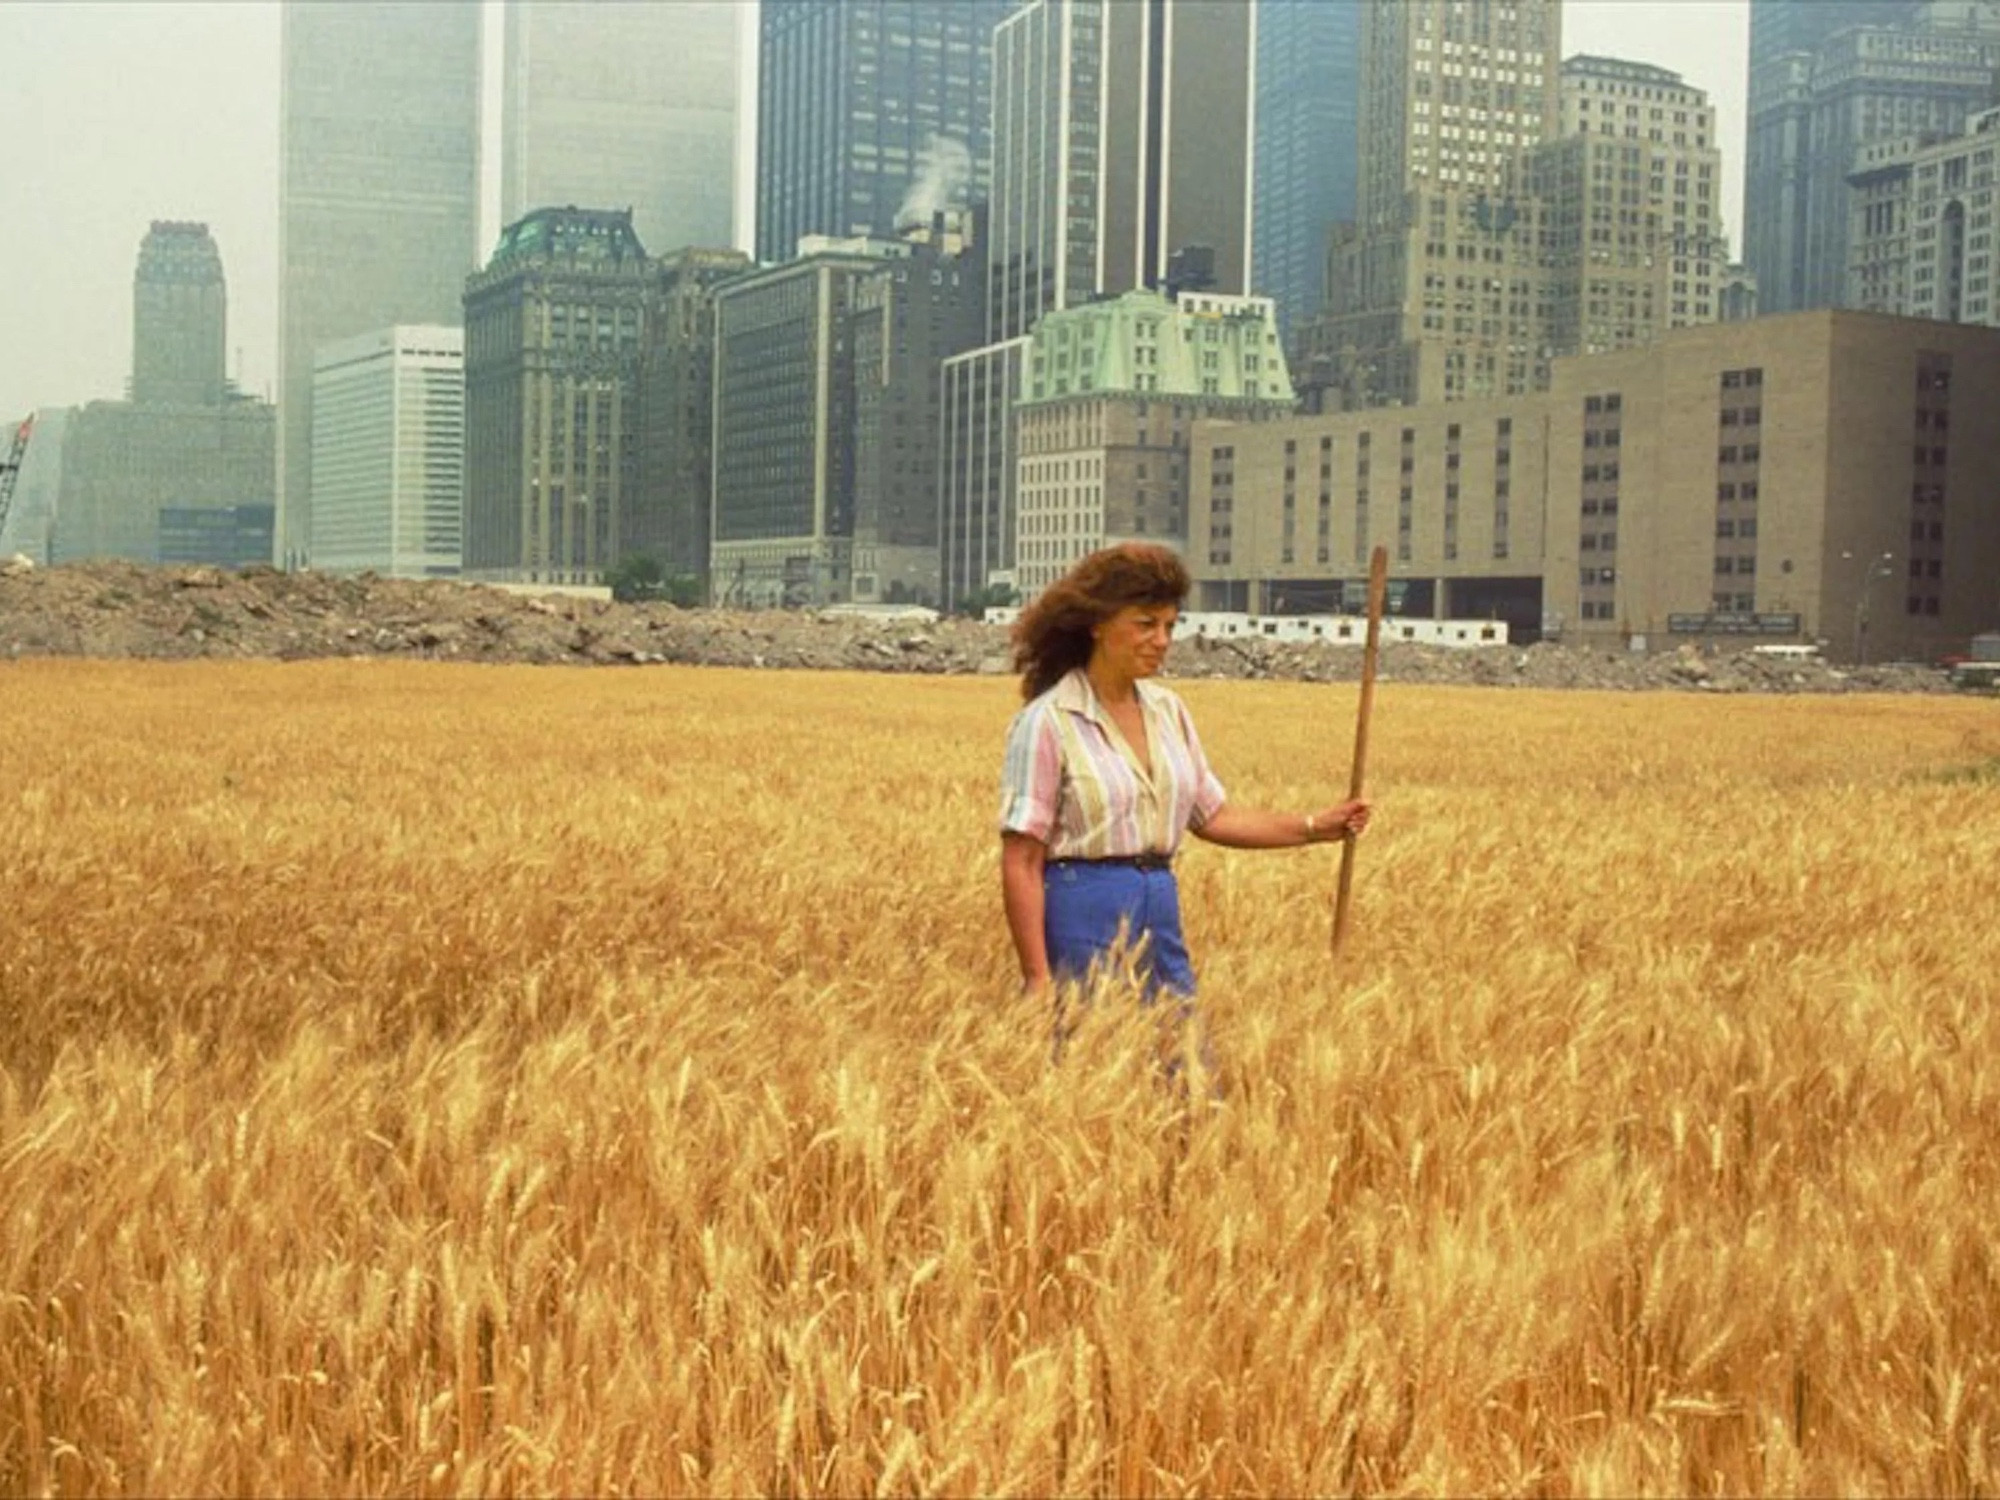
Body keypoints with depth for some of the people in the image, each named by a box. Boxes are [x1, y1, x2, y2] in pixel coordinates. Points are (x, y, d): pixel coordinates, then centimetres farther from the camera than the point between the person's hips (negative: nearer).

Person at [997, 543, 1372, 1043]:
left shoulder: (1167, 709, 10)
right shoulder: (1046, 724, -10)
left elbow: (1212, 815, 18)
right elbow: (1020, 862, -12)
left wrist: (1312, 826, 7)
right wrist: (1037, 979, -17)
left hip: (1160, 912, 7)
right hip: (1083, 915, -7)